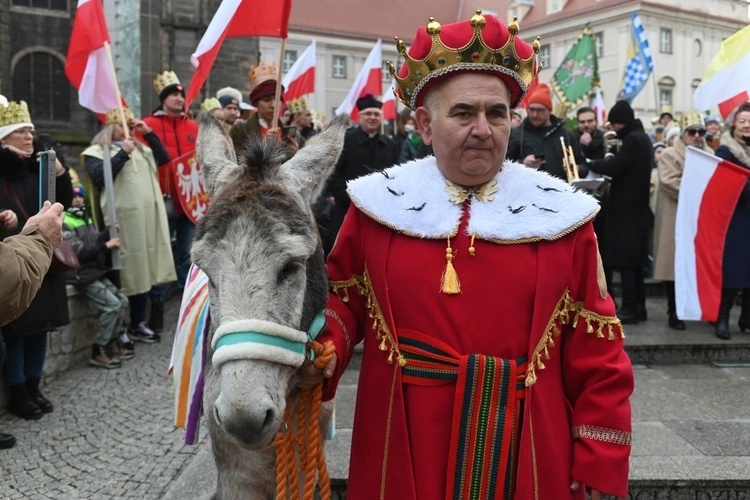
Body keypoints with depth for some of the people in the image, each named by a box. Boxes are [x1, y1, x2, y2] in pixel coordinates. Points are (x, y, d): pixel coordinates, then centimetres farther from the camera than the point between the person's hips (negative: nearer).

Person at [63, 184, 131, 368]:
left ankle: (112, 343, 14)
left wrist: (108, 234, -3)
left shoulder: (85, 218, 17)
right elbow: (79, 251, -18)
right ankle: (99, 352, -8)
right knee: (112, 304, -18)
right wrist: (105, 245, -18)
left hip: (96, 271, 9)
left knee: (123, 301, 2)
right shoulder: (63, 222, -10)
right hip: (81, 275, -9)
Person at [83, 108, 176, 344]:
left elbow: (165, 159, 15)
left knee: (144, 268, 10)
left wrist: (149, 134, 8)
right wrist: (123, 154, -13)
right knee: (124, 271, -6)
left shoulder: (140, 148, 22)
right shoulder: (96, 152, 2)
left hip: (148, 215, 6)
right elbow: (99, 177, -13)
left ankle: (138, 324, 21)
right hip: (122, 217, -6)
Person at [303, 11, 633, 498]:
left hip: (528, 456, 0)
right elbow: (344, 295, 7)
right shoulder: (379, 204, -3)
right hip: (404, 452, 1)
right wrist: (324, 350, -13)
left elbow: (597, 357, -2)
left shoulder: (559, 214, -4)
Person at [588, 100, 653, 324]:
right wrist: (610, 160, 4)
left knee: (624, 260, -7)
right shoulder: (641, 137, 17)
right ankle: (638, 307, 16)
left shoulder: (633, 139, -14)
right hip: (637, 207, 10)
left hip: (627, 208, -10)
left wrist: (592, 163, -7)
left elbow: (615, 168, -20)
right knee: (634, 260, 12)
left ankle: (629, 309, -4)